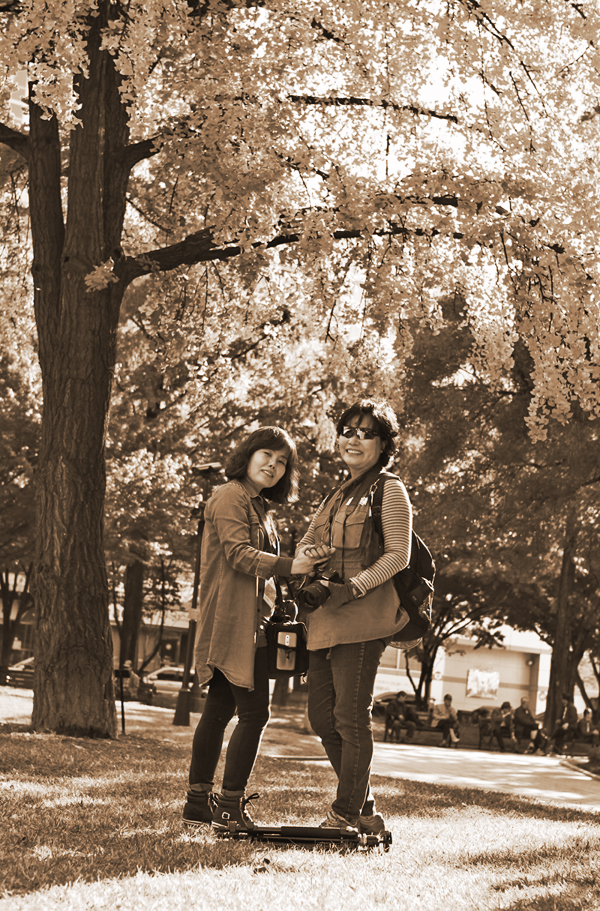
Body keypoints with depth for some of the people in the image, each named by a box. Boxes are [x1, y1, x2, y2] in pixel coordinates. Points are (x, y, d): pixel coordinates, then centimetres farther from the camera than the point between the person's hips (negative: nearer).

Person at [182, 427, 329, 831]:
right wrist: (287, 566, -29)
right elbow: (238, 553, -19)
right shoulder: (230, 497, -8)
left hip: (250, 623, 10)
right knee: (254, 711, -12)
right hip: (234, 621, -10)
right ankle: (231, 807, -10)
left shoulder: (258, 506, 23)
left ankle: (199, 801, 15)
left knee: (219, 710, 11)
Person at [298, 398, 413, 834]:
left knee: (351, 717, -7)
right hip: (325, 618, 9)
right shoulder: (337, 496, 22)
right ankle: (366, 811, 18)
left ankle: (346, 814, 0)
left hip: (363, 616, -9)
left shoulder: (390, 491, -2)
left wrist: (352, 588, -20)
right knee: (322, 716, 8)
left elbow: (398, 554, -11)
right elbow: (307, 541, 19)